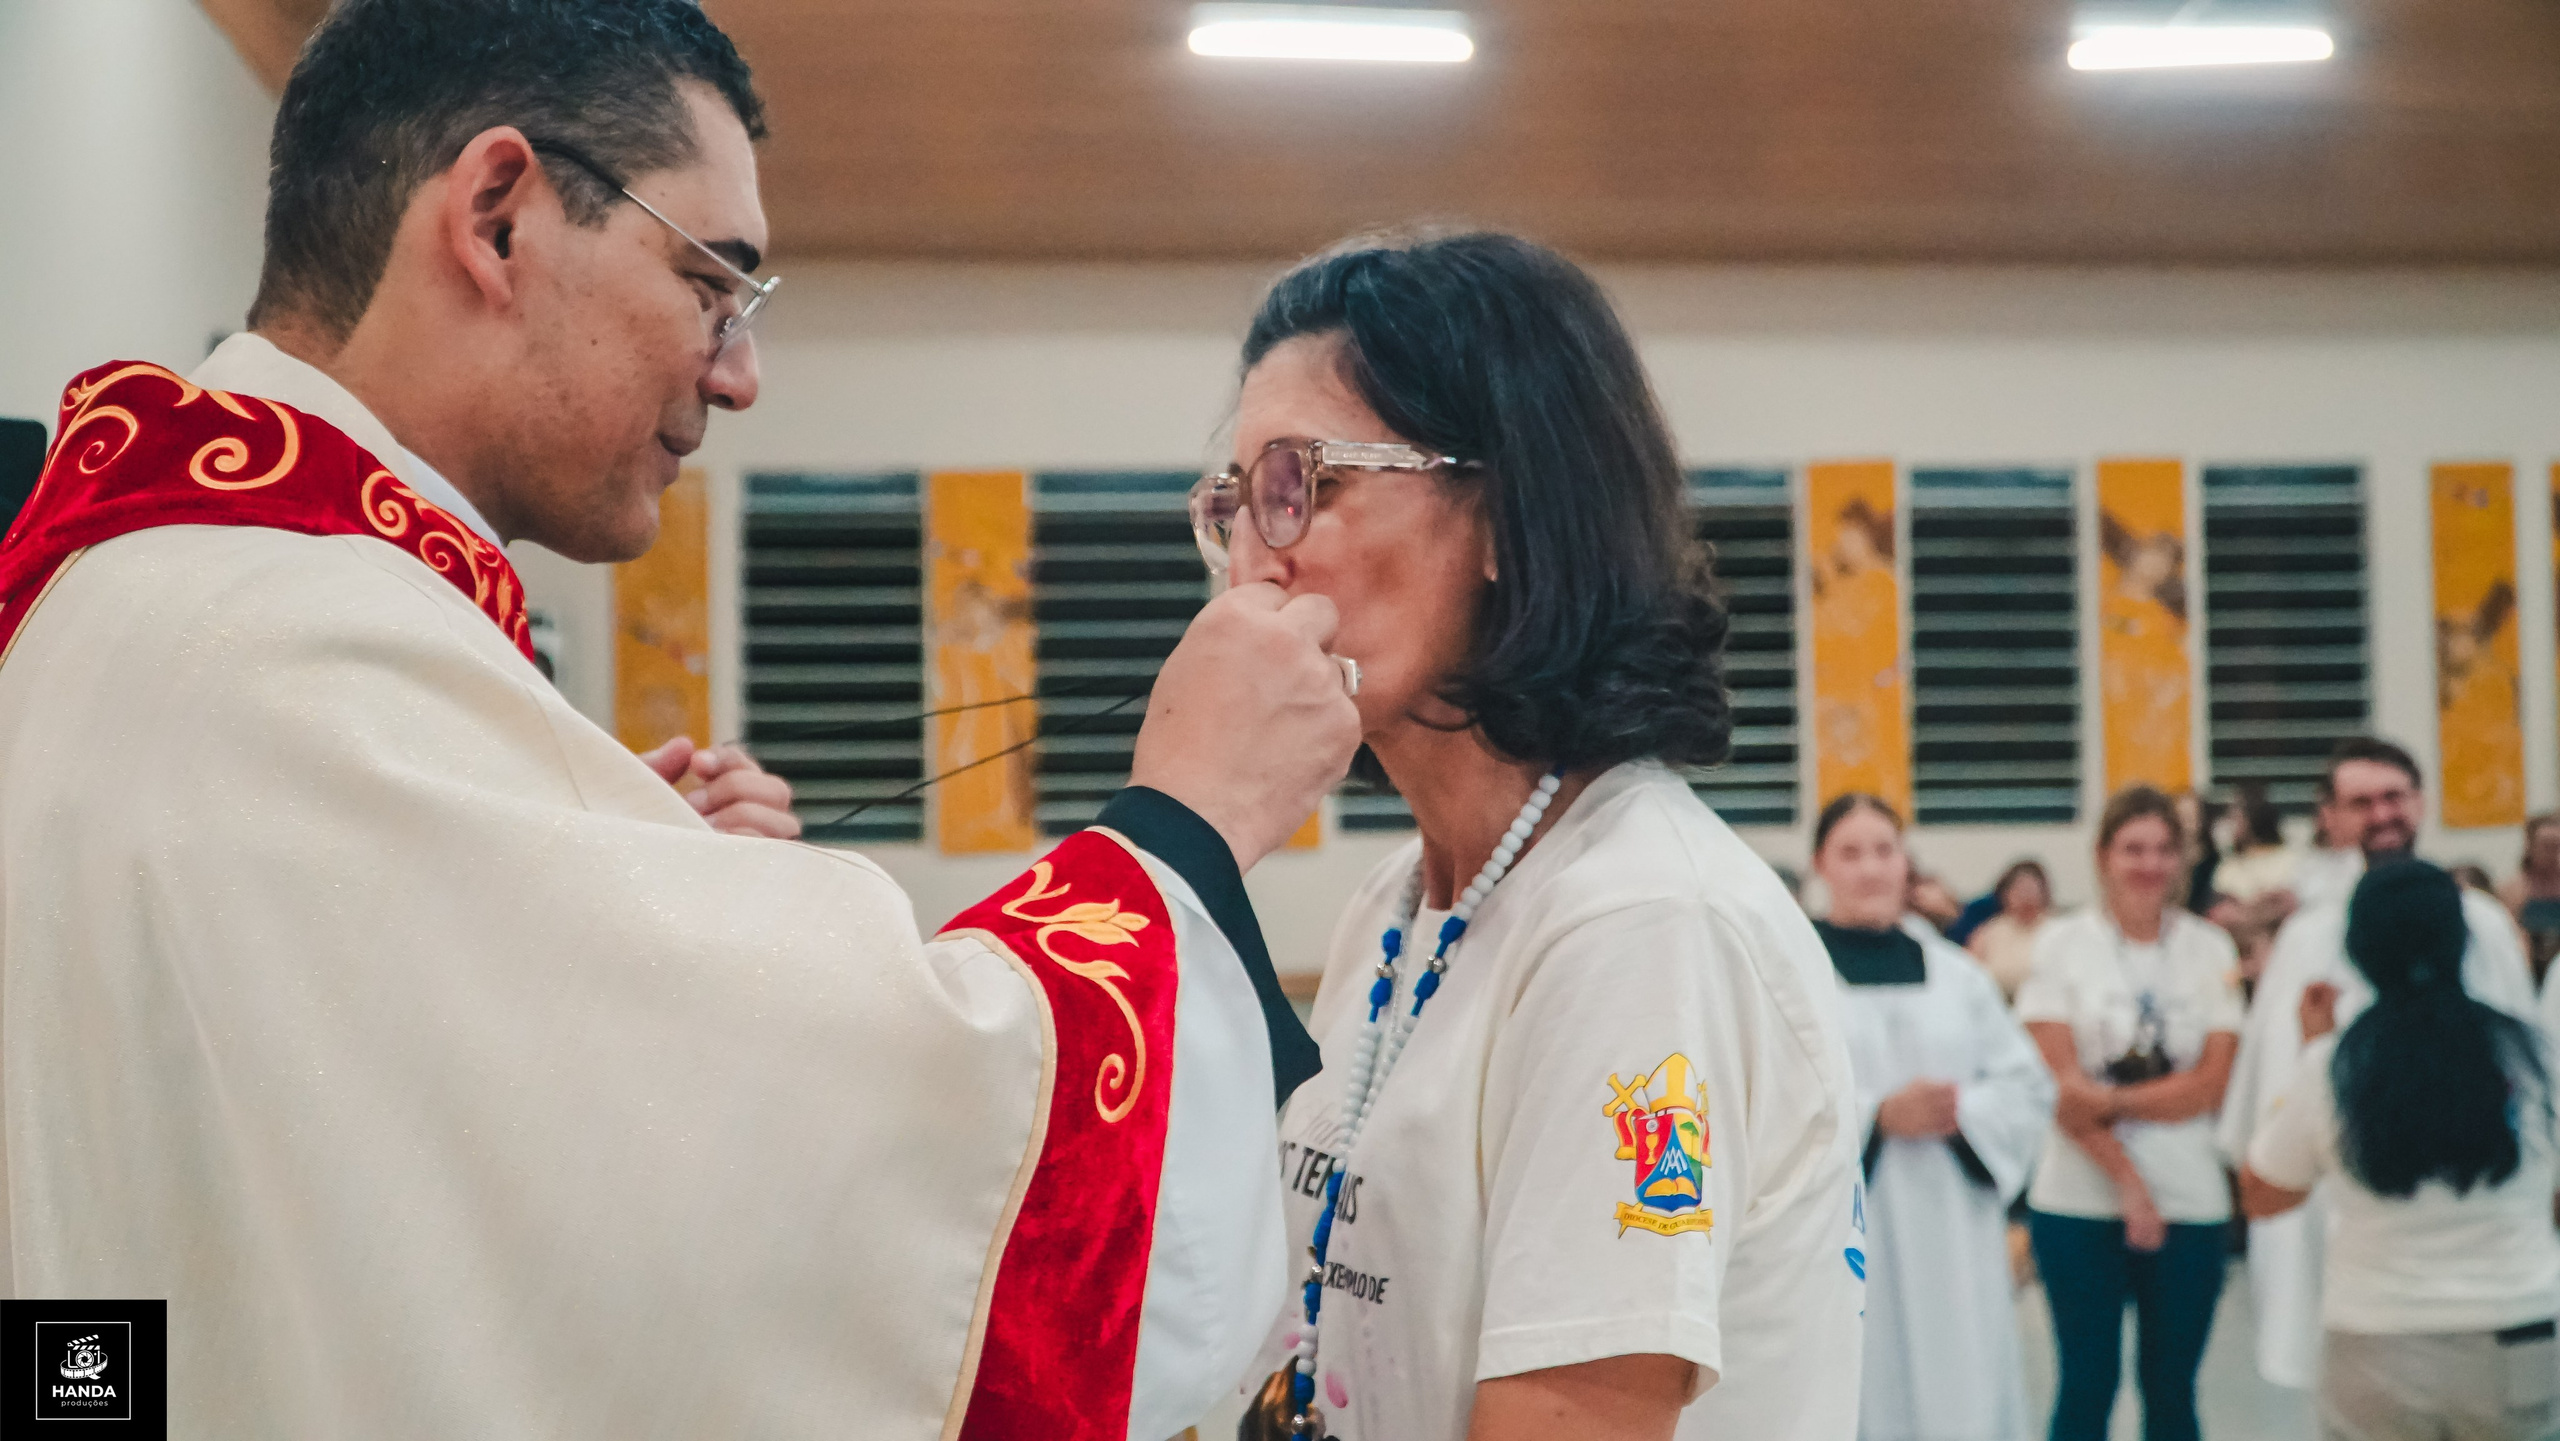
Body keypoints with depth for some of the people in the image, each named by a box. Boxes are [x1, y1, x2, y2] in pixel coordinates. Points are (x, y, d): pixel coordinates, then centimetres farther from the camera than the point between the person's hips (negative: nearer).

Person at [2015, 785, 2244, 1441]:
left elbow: (2213, 1083, -1)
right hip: (2082, 1198, -2)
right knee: (2086, 1385, 1)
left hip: (2190, 1199, 2)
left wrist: (2114, 1102, -14)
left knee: (2171, 1387, 7)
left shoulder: (2210, 948, 7)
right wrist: (2127, 1182, -11)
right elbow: (2059, 1085, -5)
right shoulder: (2061, 944, 1)